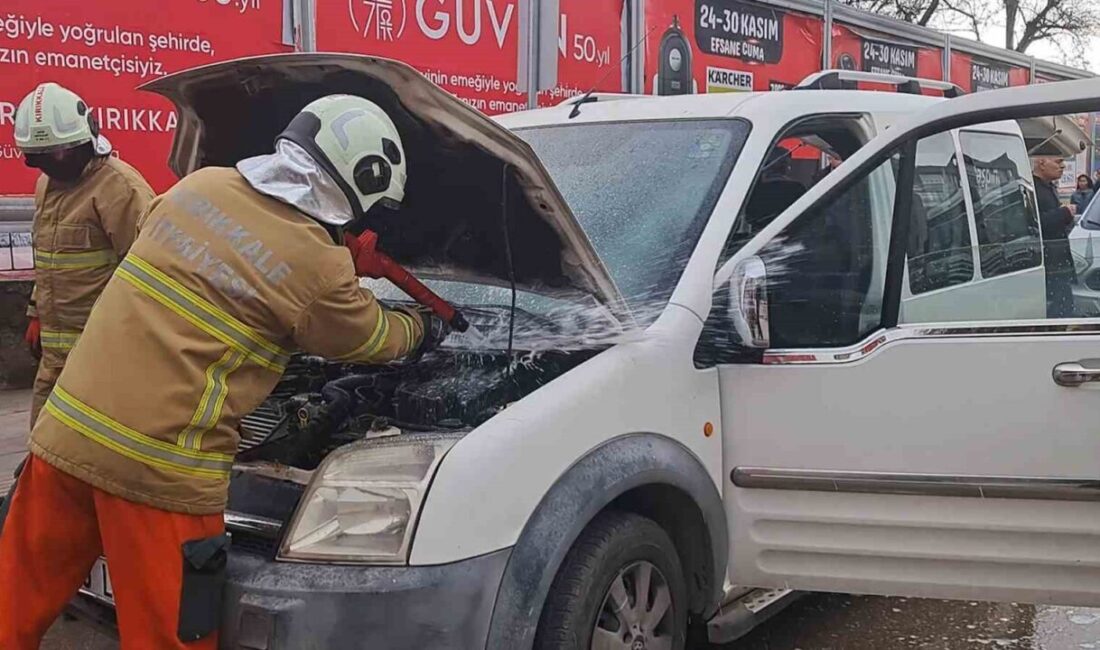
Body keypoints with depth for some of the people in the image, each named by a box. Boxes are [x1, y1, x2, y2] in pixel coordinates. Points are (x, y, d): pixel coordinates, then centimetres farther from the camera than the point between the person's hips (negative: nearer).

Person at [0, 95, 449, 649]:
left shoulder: (199, 185, 7)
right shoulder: (317, 267, -9)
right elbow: (372, 338, 10)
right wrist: (423, 329, 31)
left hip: (68, 429, 6)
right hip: (159, 466, -6)